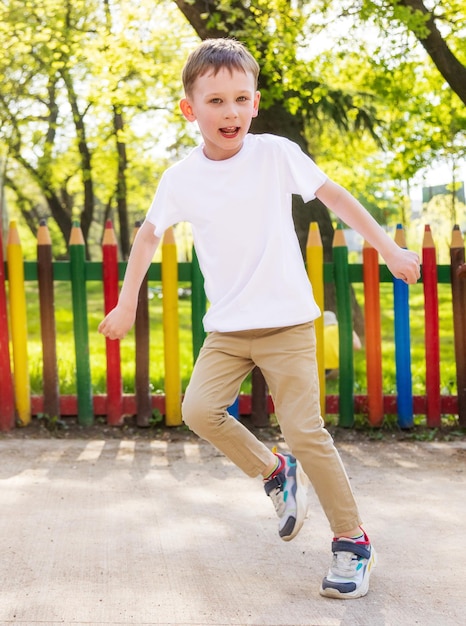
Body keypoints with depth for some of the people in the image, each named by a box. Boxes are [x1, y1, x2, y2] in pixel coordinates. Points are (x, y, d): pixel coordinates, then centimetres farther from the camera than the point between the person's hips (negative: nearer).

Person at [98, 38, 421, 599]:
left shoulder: (277, 154, -8)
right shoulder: (181, 178, -2)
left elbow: (335, 196, 1)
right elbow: (149, 235, 13)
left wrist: (388, 249, 3)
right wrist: (127, 304, 14)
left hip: (287, 321, -3)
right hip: (227, 326, 3)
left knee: (303, 428, -9)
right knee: (199, 409, -15)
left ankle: (352, 542, 7)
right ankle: (276, 473, 13)